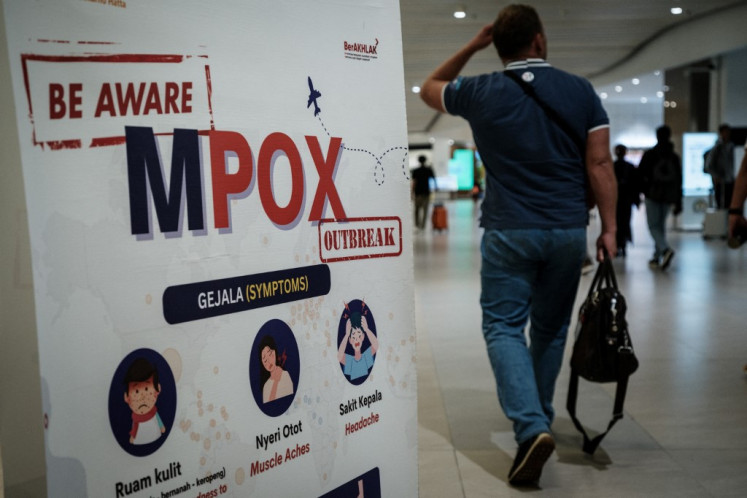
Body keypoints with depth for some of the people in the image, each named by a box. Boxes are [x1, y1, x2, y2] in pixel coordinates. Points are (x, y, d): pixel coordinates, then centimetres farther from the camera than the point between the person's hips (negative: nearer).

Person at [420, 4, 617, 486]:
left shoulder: (481, 91, -1)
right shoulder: (580, 90, 1)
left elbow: (430, 89, 19)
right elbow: (600, 164, -3)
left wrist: (471, 47, 19)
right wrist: (609, 227, 1)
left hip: (509, 231, -2)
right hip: (569, 230, 3)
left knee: (503, 326, 2)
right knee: (551, 329, 16)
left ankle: (531, 427, -15)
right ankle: (539, 419, 30)